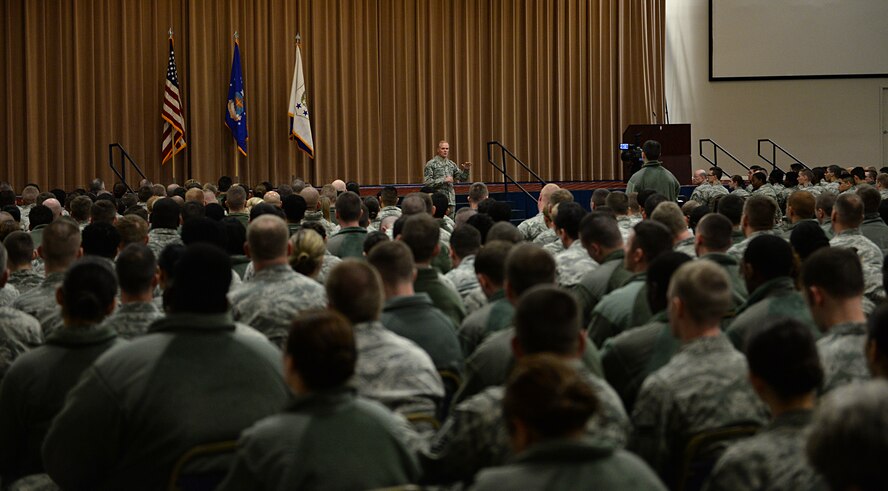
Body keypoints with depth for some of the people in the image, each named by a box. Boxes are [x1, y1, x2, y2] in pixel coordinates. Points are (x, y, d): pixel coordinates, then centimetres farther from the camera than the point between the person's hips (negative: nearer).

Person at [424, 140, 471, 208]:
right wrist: (443, 180, -15)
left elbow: (462, 178, 15)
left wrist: (466, 170, -4)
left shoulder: (451, 164, 14)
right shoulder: (431, 164, -2)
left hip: (451, 200, 5)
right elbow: (427, 182, -10)